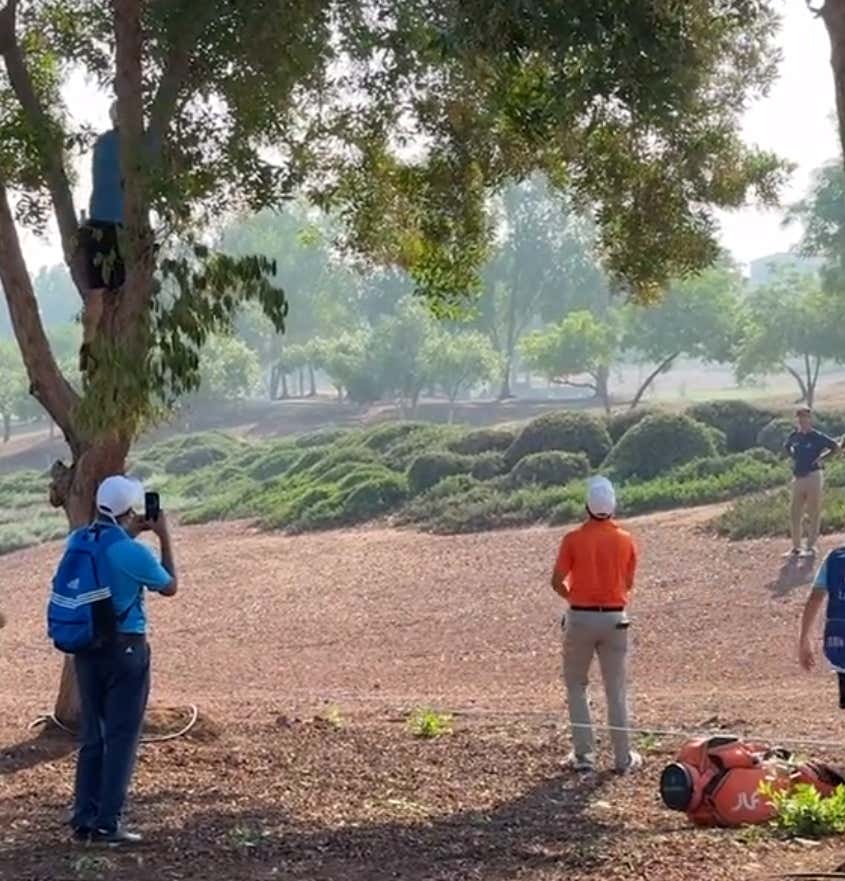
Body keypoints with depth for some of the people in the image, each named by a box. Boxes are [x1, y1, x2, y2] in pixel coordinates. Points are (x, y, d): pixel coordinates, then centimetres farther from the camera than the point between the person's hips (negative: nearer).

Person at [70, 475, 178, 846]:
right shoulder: (134, 553, -17)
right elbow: (170, 587, 1)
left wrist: (133, 533, 21)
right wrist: (164, 538, 6)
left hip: (86, 648, 6)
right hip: (125, 649, -6)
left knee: (92, 735, 14)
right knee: (121, 737, 1)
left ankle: (84, 819, 16)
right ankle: (108, 824, 0)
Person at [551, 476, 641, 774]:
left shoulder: (574, 539, -8)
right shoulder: (625, 540, -1)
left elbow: (557, 581, -5)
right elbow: (629, 583, 7)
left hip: (580, 618, -1)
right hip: (614, 618, 2)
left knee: (576, 686, 11)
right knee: (617, 690, 8)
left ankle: (584, 755, 7)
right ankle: (623, 757, 11)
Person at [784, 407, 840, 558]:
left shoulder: (817, 437, -8)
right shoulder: (794, 436, 7)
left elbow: (836, 447, -4)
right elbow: (786, 447, 27)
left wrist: (821, 458, -10)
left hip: (813, 476, -5)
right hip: (798, 478, 5)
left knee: (813, 513, 0)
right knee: (795, 514, 7)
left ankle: (811, 546, 7)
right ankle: (796, 547, 15)